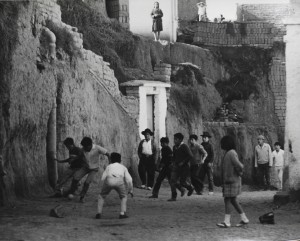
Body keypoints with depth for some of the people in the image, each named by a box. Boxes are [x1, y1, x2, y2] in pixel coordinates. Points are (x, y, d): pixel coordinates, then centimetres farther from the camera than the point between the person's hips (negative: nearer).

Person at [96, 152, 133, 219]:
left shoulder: (109, 166, 34)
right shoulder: (123, 167, 35)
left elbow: (103, 178, 23)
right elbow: (129, 179, 25)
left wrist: (101, 189, 33)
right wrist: (131, 190, 36)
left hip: (109, 180, 0)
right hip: (119, 180, 0)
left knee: (101, 196, 24)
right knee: (123, 196, 25)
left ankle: (99, 213, 14)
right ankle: (122, 213, 10)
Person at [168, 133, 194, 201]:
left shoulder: (184, 147, -13)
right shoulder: (175, 147, 9)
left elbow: (191, 156, -19)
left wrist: (183, 162, -19)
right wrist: (174, 162, 12)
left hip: (184, 167, -6)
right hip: (176, 167, 6)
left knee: (182, 182, 0)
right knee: (172, 181, -8)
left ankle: (190, 188, 32)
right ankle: (173, 197, -4)